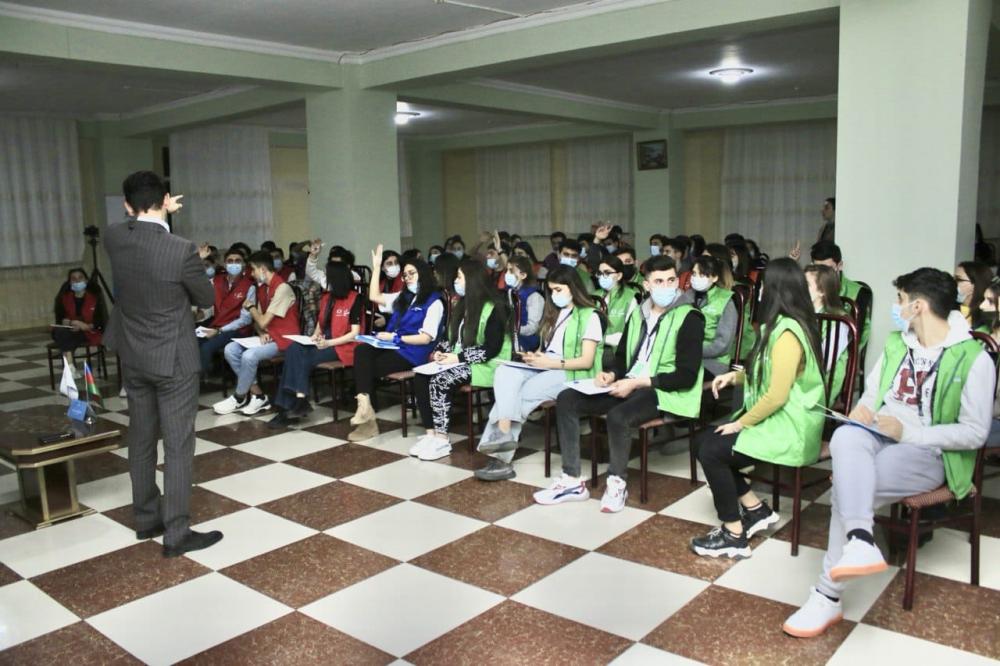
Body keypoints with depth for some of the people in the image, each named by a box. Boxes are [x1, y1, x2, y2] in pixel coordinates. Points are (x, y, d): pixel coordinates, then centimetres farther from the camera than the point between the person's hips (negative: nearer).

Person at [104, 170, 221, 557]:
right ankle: (176, 534, 6)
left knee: (141, 440, 17)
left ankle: (146, 519, 29)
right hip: (174, 360, -6)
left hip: (133, 358, 6)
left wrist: (162, 212, 29)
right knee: (178, 446, 1)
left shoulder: (114, 239, -7)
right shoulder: (182, 251, -23)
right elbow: (207, 299, -6)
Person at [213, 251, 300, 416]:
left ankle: (239, 398, -6)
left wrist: (250, 307, -2)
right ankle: (257, 395, -8)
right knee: (230, 349, -10)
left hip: (284, 338, -9)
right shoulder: (262, 288, 10)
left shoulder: (282, 288, -19)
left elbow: (263, 322, -20)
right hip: (268, 336, 9)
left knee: (249, 355, -30)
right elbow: (258, 322, 12)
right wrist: (261, 333, -10)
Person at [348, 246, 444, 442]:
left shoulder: (434, 302, -4)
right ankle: (364, 406, -31)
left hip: (412, 354, -7)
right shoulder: (404, 297, 21)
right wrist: (377, 267, 18)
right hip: (393, 347, 7)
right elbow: (374, 296, 22)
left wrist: (395, 337, -13)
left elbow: (426, 338, -11)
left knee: (366, 367, -20)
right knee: (361, 351, -23)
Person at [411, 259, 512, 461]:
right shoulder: (461, 306, 15)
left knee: (439, 381, -29)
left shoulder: (492, 309, -12)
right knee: (420, 378, -15)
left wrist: (458, 357, -22)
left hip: (485, 365, -8)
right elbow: (452, 338, 20)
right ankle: (431, 433, -14)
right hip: (459, 361, 8)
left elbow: (492, 349, -19)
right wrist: (440, 351, -2)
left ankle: (442, 440, -20)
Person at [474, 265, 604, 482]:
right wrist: (534, 356, -2)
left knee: (516, 394, -26)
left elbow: (587, 362, -9)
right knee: (505, 372, -24)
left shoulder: (590, 316, -1)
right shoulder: (554, 313, 23)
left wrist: (551, 363, -16)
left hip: (570, 374, -7)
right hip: (544, 368, 7)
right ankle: (503, 434, -36)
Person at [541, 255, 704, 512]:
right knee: (566, 399, -7)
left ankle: (616, 483, -10)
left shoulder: (689, 318, -8)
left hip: (665, 392, -7)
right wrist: (612, 375, -3)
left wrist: (637, 382, -19)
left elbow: (687, 376, -15)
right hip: (630, 385, 7)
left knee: (618, 415, -36)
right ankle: (572, 480, -5)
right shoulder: (638, 313, 13)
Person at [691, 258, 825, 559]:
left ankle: (733, 536, -2)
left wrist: (741, 423, -14)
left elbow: (777, 396, -25)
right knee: (706, 440, 5)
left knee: (710, 451, -13)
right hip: (778, 421, 10)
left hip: (788, 430, -10)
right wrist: (735, 376, 9)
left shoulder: (786, 334, -22)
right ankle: (756, 510, 12)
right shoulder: (785, 325, 11)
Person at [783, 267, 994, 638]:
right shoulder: (897, 343, 13)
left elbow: (975, 433, -11)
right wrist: (862, 410, -3)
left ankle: (828, 595, -23)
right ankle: (860, 542, -51)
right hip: (879, 436, 5)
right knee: (846, 438, -35)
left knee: (847, 486, -31)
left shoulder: (974, 359, -7)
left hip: (927, 452, -5)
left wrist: (908, 432, -16)